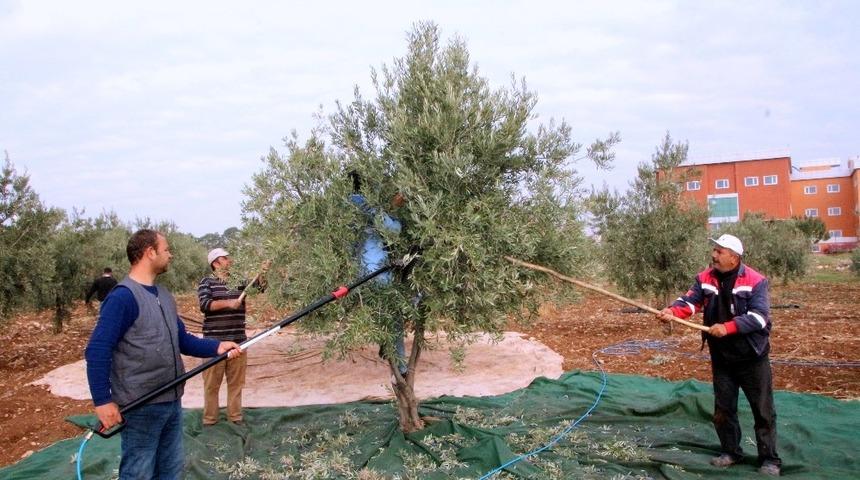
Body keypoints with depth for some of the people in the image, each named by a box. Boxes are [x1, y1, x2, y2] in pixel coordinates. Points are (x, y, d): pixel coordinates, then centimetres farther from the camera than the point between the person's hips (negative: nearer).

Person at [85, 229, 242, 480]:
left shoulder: (164, 296, 10)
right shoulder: (123, 297, -18)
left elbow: (182, 340, 14)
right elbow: (97, 351, -21)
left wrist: (216, 346, -1)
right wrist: (102, 401, -23)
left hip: (172, 402, 8)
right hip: (141, 408, -8)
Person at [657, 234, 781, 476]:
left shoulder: (755, 281, -15)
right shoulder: (704, 278, -2)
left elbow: (759, 316, -22)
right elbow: (690, 300, -14)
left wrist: (727, 327, -33)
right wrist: (672, 311, -35)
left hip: (753, 358, -4)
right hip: (721, 358, 4)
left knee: (763, 411, 7)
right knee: (723, 409, 14)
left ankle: (769, 459, 21)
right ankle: (731, 451, 32)